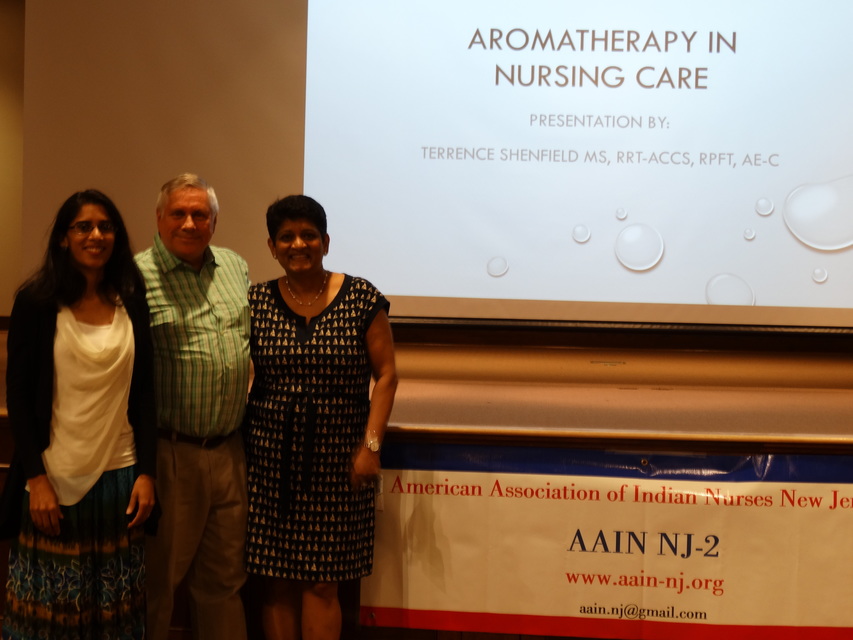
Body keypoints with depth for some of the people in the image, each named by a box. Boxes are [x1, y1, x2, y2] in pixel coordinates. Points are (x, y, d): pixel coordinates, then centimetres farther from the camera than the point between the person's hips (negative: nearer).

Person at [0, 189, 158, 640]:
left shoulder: (132, 302, 4)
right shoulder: (36, 301, -3)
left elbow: (144, 392, 6)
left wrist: (147, 472, 1)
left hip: (120, 475, 2)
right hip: (55, 477, -2)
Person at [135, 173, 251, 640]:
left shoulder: (236, 268, 10)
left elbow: (255, 339, 21)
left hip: (230, 450, 6)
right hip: (169, 452, -5)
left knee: (223, 576, 17)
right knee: (157, 576, 9)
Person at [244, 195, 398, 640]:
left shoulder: (361, 299, -1)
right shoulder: (256, 302, 4)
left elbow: (385, 375, 0)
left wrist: (371, 444, -7)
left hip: (336, 462, -2)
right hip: (269, 461, 2)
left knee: (321, 583, 3)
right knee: (275, 581, 7)